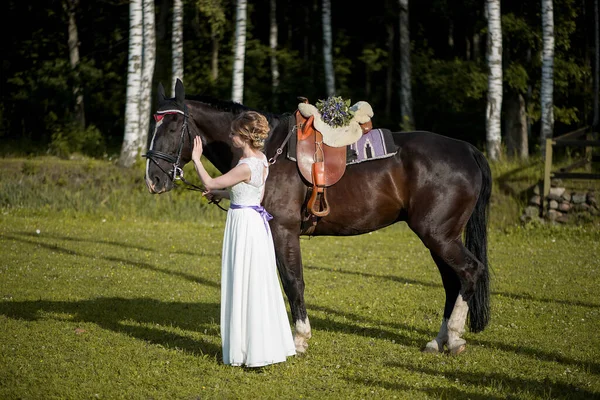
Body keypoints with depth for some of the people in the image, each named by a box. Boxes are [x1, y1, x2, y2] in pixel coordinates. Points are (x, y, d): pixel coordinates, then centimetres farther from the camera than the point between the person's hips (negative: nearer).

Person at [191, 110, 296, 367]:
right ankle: (266, 345, 24)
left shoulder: (246, 167, -21)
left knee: (244, 286, -1)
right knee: (259, 285, 15)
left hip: (243, 224, -10)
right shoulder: (261, 160, 7)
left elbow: (210, 184, -15)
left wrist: (196, 159, -3)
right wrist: (222, 194, 19)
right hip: (256, 221, 10)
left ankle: (251, 351, 5)